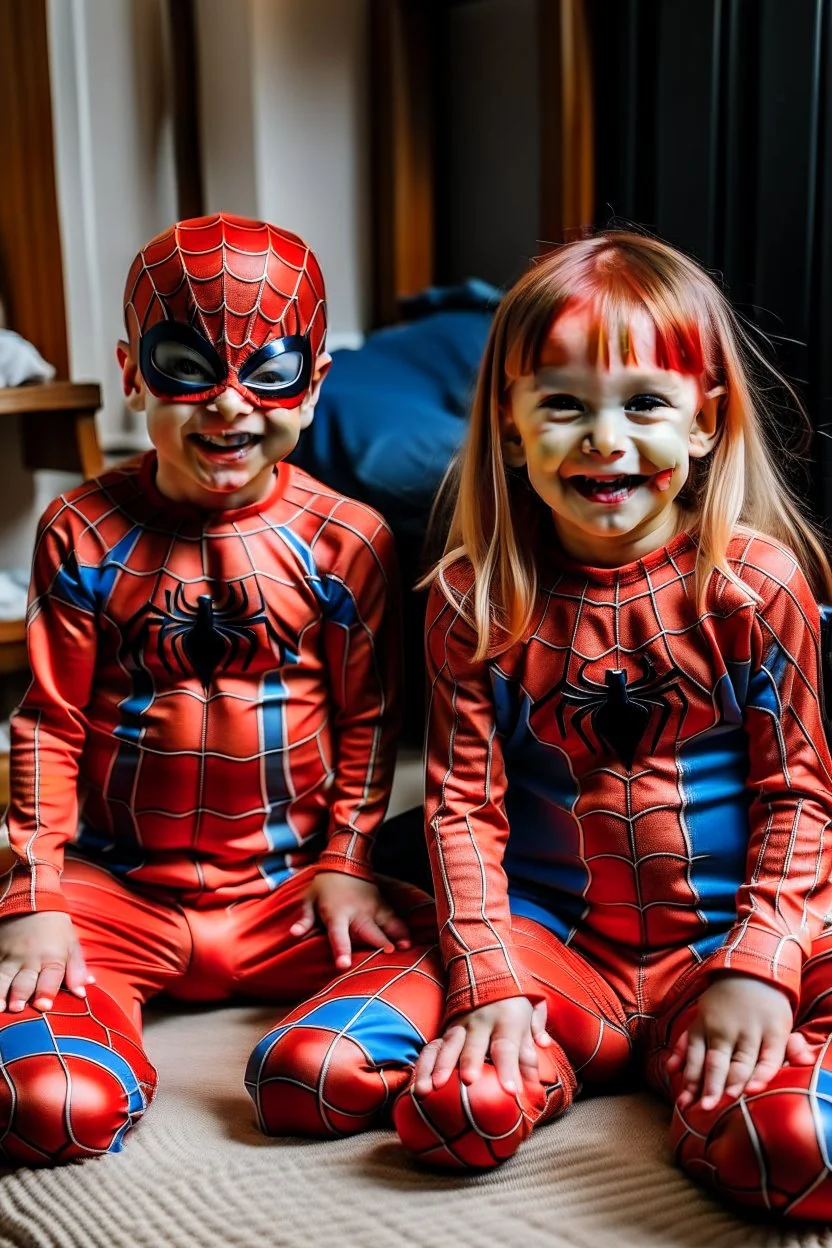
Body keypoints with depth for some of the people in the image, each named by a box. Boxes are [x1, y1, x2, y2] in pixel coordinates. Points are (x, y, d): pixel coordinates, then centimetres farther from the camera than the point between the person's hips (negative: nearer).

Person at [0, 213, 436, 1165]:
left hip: (290, 884, 2)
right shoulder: (83, 532, -3)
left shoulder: (347, 540, -2)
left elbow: (367, 719, 5)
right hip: (115, 885, -1)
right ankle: (97, 1021, 8)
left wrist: (346, 863, -1)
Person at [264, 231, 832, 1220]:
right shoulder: (476, 598, -2)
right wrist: (488, 981, -12)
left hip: (724, 942, -1)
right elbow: (462, 802, -2)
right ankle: (544, 1055, 2)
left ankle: (697, 1069, -1)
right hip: (546, 935, 2)